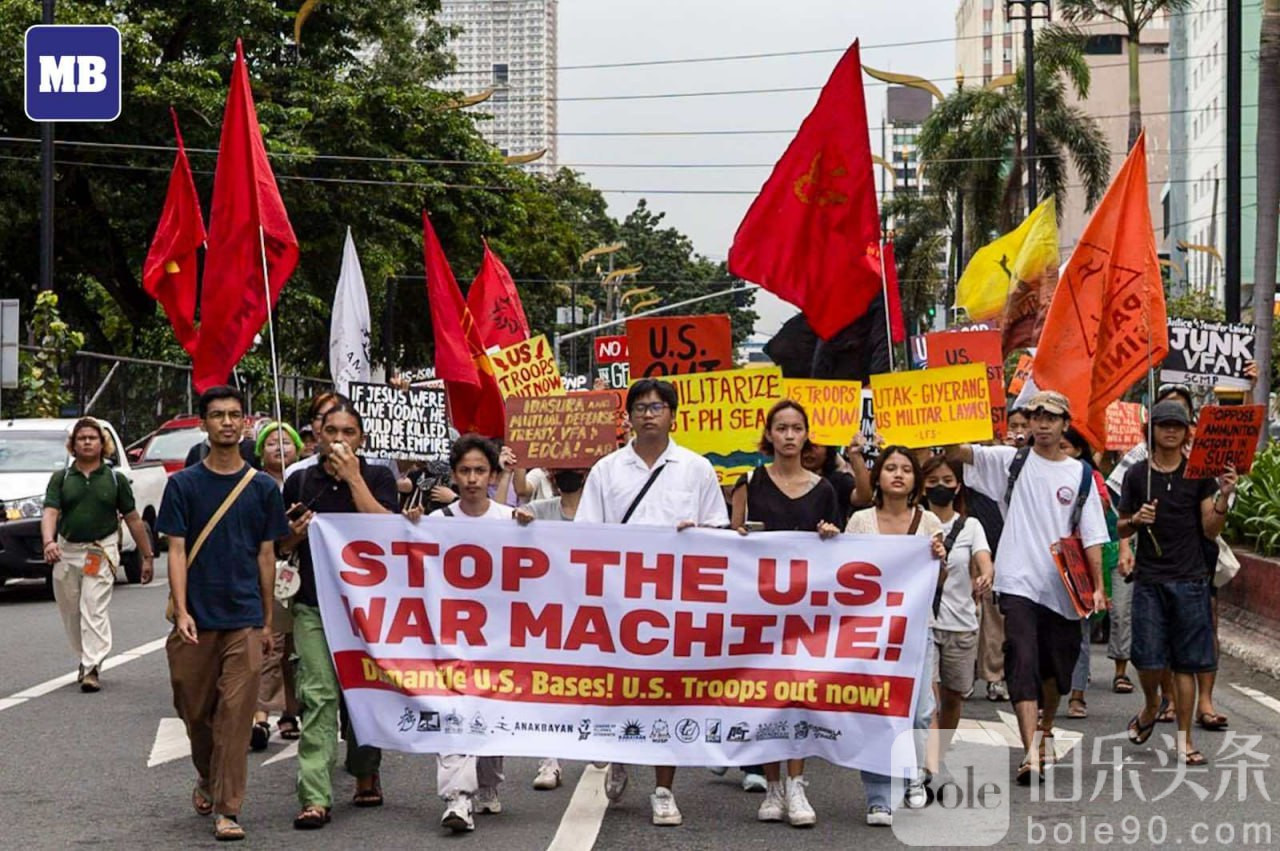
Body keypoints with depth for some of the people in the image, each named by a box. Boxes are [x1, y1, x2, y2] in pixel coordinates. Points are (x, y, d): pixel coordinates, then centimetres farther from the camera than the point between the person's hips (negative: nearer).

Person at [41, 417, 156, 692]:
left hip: (102, 551, -3)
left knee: (94, 609, -13)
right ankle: (84, 659, 27)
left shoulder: (115, 479, 4)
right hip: (66, 551, 3)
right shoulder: (61, 478, 5)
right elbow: (50, 512, -7)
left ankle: (92, 668, -15)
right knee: (70, 612, 10)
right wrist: (48, 541, -27)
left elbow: (133, 519, 8)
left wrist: (147, 556, 8)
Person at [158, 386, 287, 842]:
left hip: (244, 620, 0)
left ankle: (226, 809, -5)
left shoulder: (262, 487, 6)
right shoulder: (183, 484, 3)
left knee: (235, 714, -8)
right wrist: (181, 611, -12)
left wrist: (268, 623, 9)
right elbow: (177, 551, -1)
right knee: (195, 711, 10)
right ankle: (207, 778, 37)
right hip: (196, 620, 1)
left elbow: (266, 556, 9)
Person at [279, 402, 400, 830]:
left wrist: (353, 477, -12)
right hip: (313, 605, 0)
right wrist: (296, 533, -6)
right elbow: (280, 546, 17)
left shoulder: (377, 477, 5)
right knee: (318, 696, -9)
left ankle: (366, 775, 30)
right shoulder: (299, 482, 10)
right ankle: (315, 798, -15)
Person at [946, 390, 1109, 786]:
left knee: (1057, 667, 14)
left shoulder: (1079, 474, 7)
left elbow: (1092, 536, 5)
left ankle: (1044, 732, 39)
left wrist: (1098, 586, -2)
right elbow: (955, 452, -7)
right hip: (1018, 582, -3)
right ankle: (1031, 753, -20)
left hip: (1063, 586, 3)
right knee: (1023, 664, -14)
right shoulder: (1010, 461, 4)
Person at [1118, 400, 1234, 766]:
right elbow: (1121, 529, 12)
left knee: (1186, 663, 1)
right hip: (1149, 580, 0)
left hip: (1190, 579, 0)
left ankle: (1184, 740, 9)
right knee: (1148, 659, -5)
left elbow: (1211, 529, 1)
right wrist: (1136, 520, -10)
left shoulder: (1199, 473, 4)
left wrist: (1224, 497, -15)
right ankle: (1151, 706, 27)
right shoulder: (1137, 474, 5)